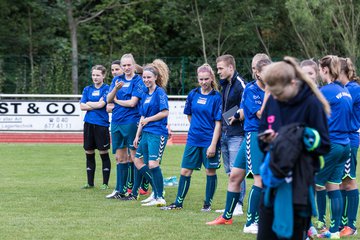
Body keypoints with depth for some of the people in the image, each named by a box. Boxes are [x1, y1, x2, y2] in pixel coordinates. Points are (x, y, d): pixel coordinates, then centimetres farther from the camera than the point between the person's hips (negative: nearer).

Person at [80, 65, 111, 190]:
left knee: (104, 154, 1)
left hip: (102, 124, -5)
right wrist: (96, 105, -8)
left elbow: (101, 104, -14)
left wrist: (89, 103, 0)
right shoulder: (87, 89, 11)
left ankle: (105, 183, 8)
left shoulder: (107, 89, -2)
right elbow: (82, 106, 2)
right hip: (89, 123, 5)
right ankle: (90, 183, 17)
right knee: (89, 154, 9)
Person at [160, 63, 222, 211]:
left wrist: (213, 144, -16)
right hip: (193, 139, 4)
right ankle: (178, 203, 14)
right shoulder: (193, 94, 3)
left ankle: (208, 203, 17)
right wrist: (197, 128, 13)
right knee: (185, 171, 6)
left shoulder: (216, 97, -9)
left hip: (209, 140, -4)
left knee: (210, 171, 5)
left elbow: (218, 123, -11)